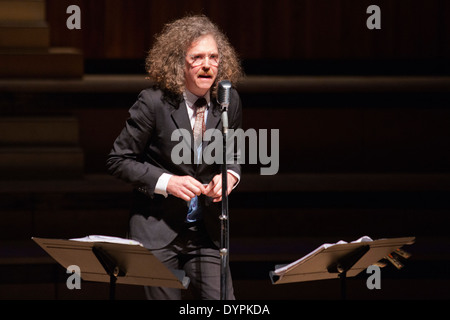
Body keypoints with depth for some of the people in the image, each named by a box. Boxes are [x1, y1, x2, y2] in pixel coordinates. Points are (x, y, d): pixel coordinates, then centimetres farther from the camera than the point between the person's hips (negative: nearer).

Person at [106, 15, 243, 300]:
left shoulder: (228, 101, 1)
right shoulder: (154, 102, -12)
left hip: (206, 232, 3)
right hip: (157, 231, -3)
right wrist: (166, 182, -18)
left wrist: (230, 175, -6)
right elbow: (118, 161, -6)